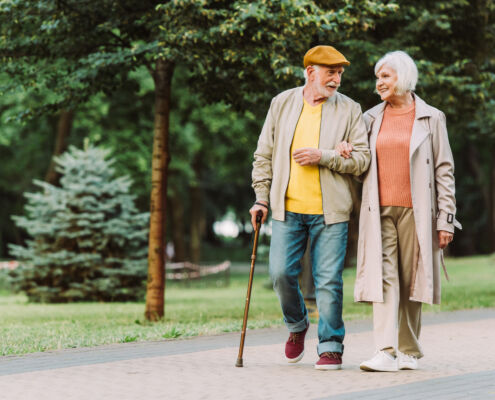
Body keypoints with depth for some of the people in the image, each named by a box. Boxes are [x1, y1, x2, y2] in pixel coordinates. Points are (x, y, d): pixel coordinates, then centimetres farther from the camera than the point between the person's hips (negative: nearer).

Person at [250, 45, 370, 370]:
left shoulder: (349, 110, 3)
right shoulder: (282, 104, 9)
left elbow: (363, 159, -2)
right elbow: (265, 154, 13)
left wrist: (323, 156, -14)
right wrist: (262, 197, 8)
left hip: (329, 210, -2)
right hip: (287, 208, 2)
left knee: (329, 280, -3)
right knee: (282, 273, -3)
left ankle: (331, 346, 9)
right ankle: (297, 325, 25)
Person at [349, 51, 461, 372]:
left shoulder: (431, 118, 4)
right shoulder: (371, 119, 13)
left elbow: (444, 170, 2)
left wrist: (446, 218, -4)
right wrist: (347, 155, -2)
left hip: (414, 210, -2)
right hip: (380, 211, 2)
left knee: (410, 281, 3)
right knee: (384, 277, -10)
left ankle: (409, 351, 15)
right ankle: (386, 353, -15)